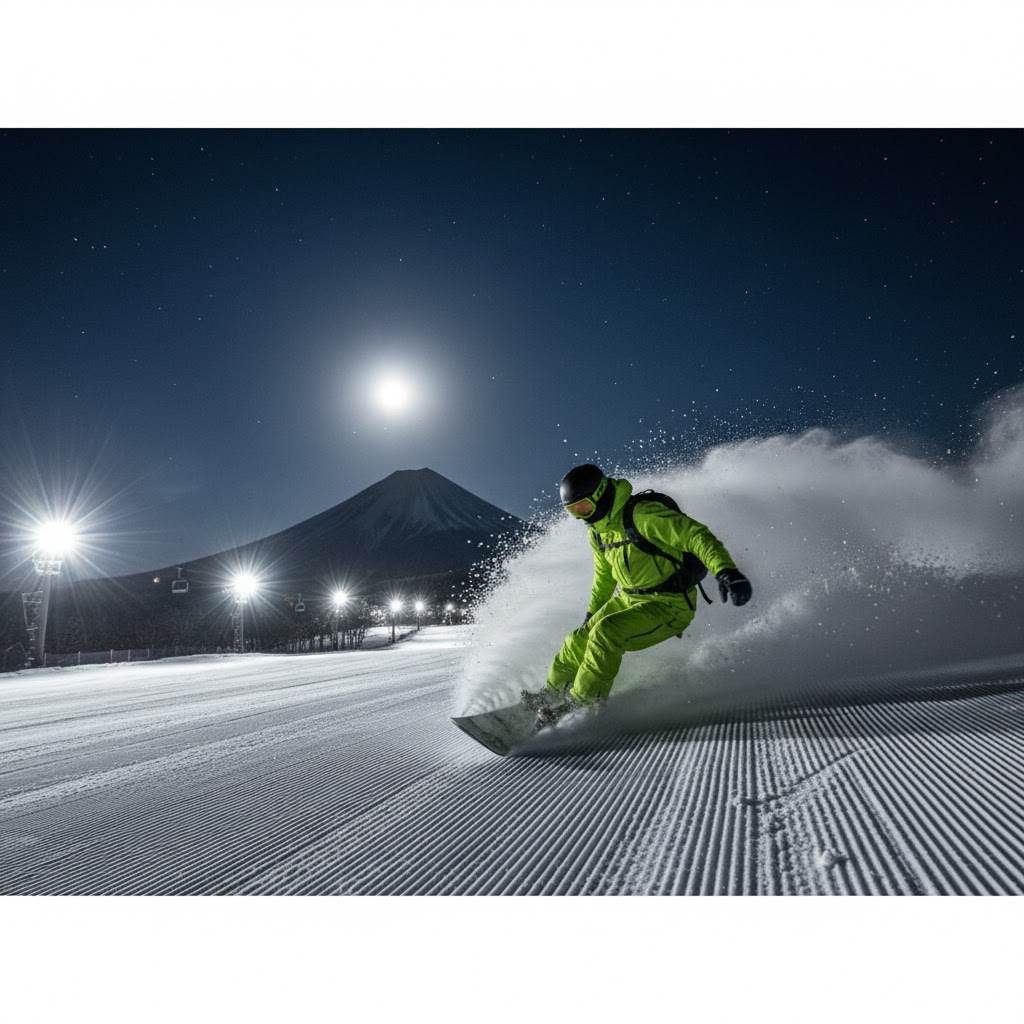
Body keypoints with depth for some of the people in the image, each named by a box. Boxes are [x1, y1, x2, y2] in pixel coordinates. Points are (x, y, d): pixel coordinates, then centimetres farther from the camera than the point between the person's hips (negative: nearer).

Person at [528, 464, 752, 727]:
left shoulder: (642, 514, -24)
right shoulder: (598, 532, 4)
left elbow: (696, 535, -31)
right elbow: (604, 574, 22)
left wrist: (725, 571, -47)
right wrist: (592, 613, 32)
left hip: (669, 606, -8)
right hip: (629, 599, 8)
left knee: (606, 634, -26)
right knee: (579, 643, 3)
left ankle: (583, 706, -10)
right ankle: (551, 696, 25)